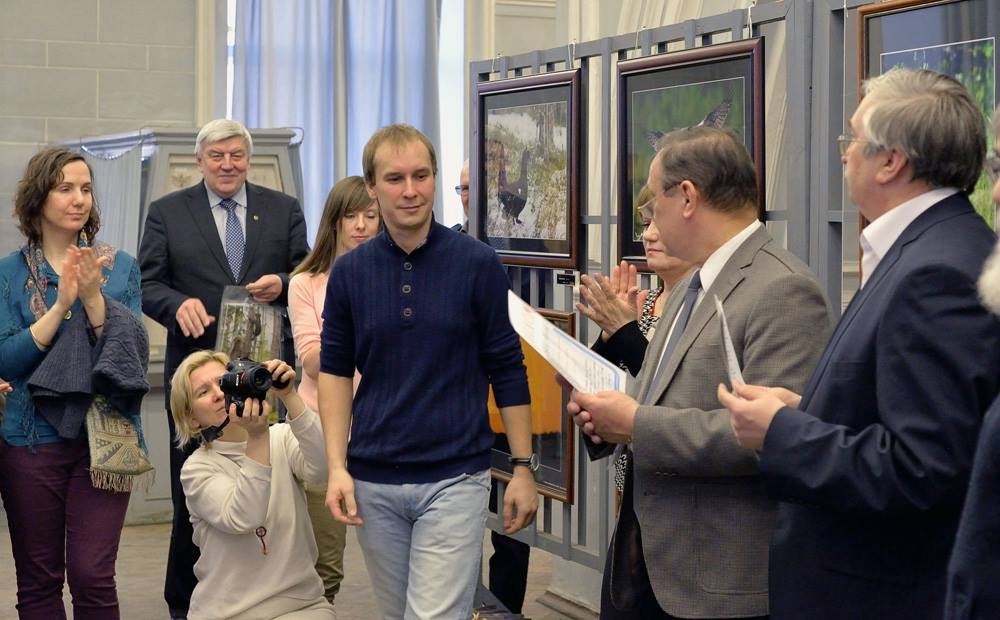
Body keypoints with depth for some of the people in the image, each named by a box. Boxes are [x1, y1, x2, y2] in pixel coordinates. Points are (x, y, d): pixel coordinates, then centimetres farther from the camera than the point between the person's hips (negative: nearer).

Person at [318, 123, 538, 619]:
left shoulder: (477, 264, -5)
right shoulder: (349, 272, 1)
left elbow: (506, 370, -1)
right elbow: (335, 370, 8)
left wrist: (523, 467, -2)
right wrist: (337, 466, -2)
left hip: (455, 477, -3)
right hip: (374, 482, 3)